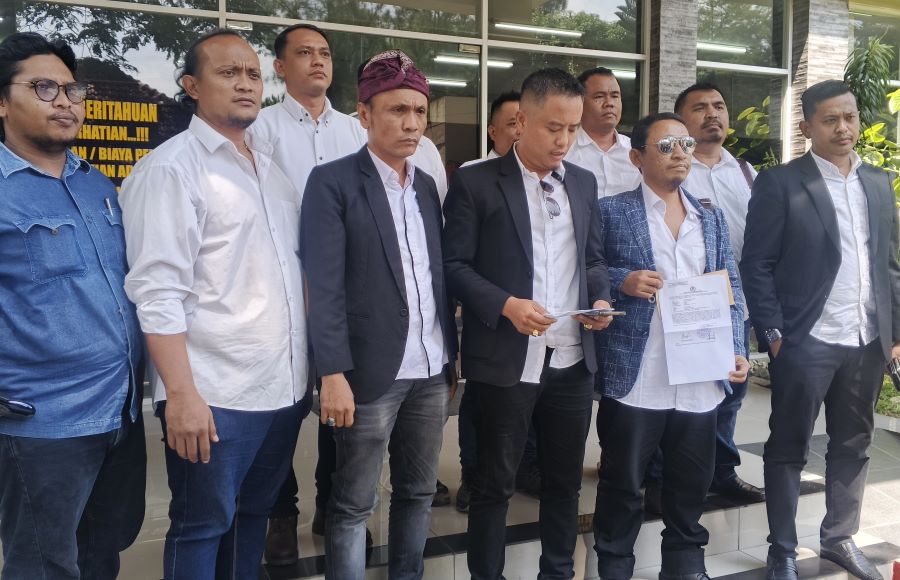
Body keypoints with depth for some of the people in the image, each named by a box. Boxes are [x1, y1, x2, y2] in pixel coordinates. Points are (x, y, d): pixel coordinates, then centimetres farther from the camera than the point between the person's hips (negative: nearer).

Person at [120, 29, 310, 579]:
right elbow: (159, 292, -14)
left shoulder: (273, 164, 13)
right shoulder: (171, 167, -8)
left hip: (285, 387, 6)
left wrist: (306, 370, 13)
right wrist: (182, 395, -19)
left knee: (254, 516, 18)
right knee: (203, 528, 7)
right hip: (214, 394, -6)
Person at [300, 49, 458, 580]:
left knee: (419, 491, 16)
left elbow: (439, 276, 13)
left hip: (431, 370, 6)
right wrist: (334, 373, -17)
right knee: (354, 504, 6)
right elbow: (325, 286, -12)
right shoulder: (332, 182, -7)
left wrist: (453, 356, 12)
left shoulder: (427, 186, 11)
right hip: (372, 372, -6)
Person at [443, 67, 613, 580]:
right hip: (507, 360, -5)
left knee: (566, 479, 16)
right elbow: (454, 264, -7)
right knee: (496, 483, 8)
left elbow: (593, 257, 17)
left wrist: (601, 298, -3)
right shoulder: (477, 182, -4)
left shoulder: (584, 182, 11)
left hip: (573, 359, 5)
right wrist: (506, 304, -20)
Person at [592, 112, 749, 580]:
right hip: (634, 379, -4)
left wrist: (736, 349, 3)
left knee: (692, 484, 15)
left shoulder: (712, 218, 14)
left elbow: (731, 289, 14)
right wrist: (622, 281, -18)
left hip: (700, 379, 4)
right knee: (621, 485, 8)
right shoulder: (611, 211, 0)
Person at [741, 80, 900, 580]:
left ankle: (840, 537, 32)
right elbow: (756, 265, -8)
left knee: (853, 445, 15)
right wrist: (774, 334, -12)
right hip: (806, 343, -5)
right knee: (789, 448, 5)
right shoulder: (780, 184, -6)